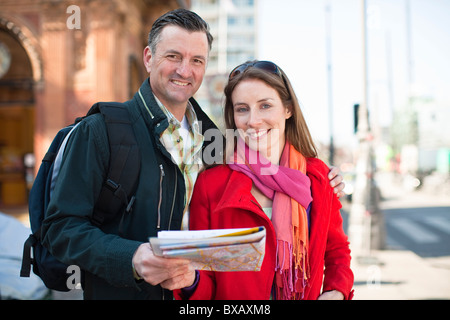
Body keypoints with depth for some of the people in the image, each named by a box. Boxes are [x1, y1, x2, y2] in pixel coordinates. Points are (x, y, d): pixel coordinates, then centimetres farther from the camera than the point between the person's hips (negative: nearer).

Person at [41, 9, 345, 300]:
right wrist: (132, 259, -28)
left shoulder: (211, 140, 7)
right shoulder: (101, 130, -9)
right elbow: (61, 226, -13)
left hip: (200, 292, 4)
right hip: (121, 293, -4)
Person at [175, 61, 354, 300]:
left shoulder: (318, 176, -3)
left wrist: (336, 291, -10)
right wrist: (190, 280, -30)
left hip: (309, 296, 2)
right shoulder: (209, 184, -12)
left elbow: (336, 251, 8)